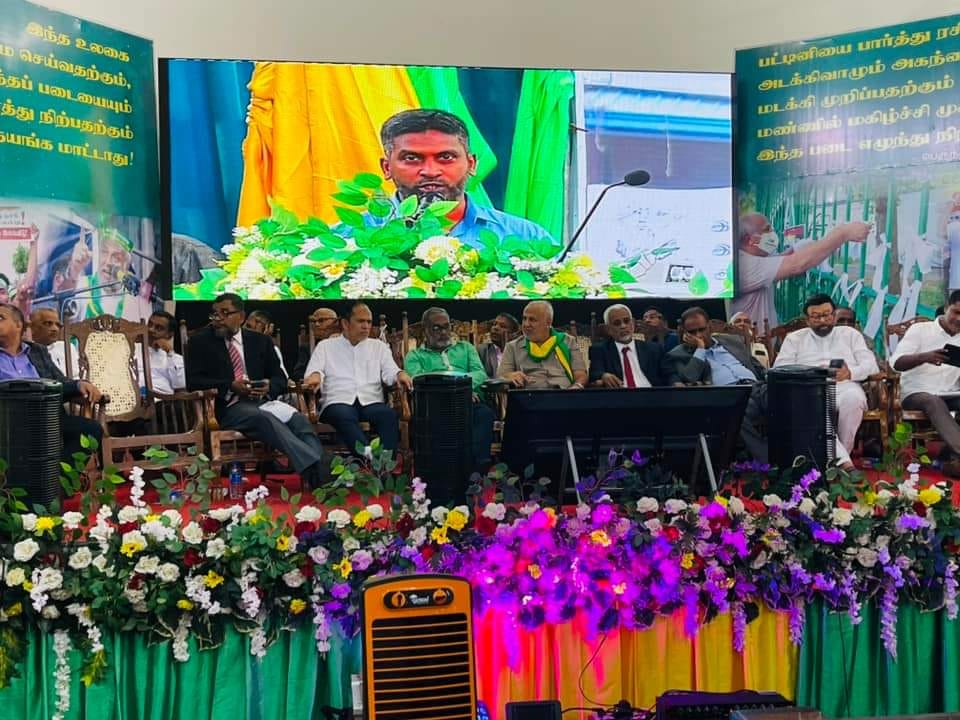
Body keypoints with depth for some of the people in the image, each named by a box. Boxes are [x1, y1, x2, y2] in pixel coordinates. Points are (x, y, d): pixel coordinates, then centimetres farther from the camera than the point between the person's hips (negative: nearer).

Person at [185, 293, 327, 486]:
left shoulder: (261, 341, 18)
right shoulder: (201, 341, 11)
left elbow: (280, 379, 16)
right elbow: (193, 382, 0)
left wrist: (269, 386, -10)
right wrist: (230, 386, -14)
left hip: (262, 400, 4)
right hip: (229, 407, -3)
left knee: (299, 420, -29)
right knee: (265, 418, -36)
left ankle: (322, 471, -44)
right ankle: (313, 469, -49)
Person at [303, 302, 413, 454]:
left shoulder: (379, 347, 25)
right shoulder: (325, 346, 20)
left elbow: (390, 372, 11)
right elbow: (314, 369, 7)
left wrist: (400, 374, -15)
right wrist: (315, 375, -20)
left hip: (371, 401, 2)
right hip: (338, 402, -2)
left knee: (389, 414, -32)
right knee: (344, 416, -37)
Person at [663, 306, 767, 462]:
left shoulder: (733, 341, 28)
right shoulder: (678, 355, 14)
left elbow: (759, 368, 28)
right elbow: (688, 380, -5)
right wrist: (699, 349, 3)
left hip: (757, 386, 4)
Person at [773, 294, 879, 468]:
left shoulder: (850, 334, 24)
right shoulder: (794, 338, 22)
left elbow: (871, 364, 12)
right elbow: (781, 369, 7)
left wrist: (850, 373, -11)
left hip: (844, 387, 1)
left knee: (853, 397, -36)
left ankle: (841, 455, -21)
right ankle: (843, 460, -40)